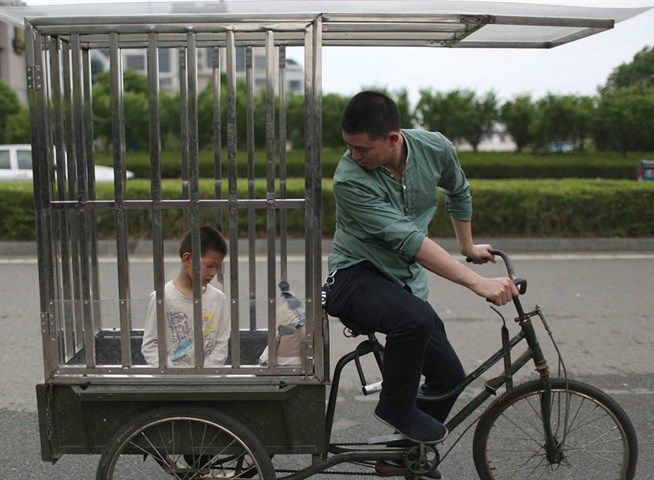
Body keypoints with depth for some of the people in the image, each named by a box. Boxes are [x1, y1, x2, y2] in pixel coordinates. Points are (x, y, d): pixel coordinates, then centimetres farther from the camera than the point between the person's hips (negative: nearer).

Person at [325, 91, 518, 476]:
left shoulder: (435, 148, -10)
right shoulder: (350, 180, -25)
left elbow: (459, 192, 14)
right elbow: (409, 240, -32)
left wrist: (468, 247, 25)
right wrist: (479, 283, -36)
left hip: (406, 281, 6)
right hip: (356, 276, -5)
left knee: (450, 378, 3)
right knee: (416, 318, -37)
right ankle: (396, 408, -10)